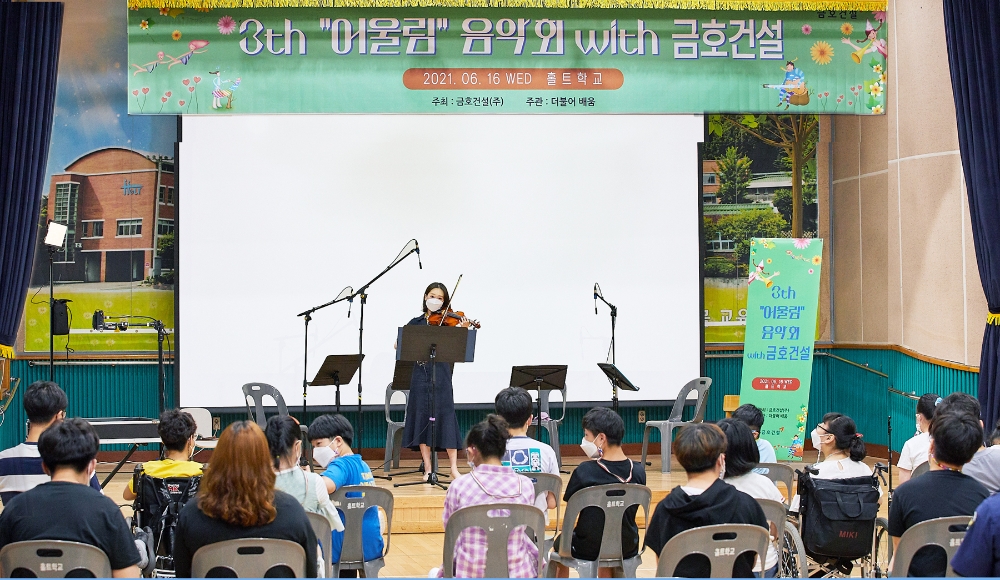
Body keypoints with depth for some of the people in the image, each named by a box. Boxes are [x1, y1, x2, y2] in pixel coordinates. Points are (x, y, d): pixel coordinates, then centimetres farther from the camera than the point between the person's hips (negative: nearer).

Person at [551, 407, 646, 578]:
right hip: (628, 548, 4)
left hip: (588, 550, -3)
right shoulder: (639, 471, -11)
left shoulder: (584, 471, -23)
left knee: (559, 543, 30)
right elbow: (629, 511, 4)